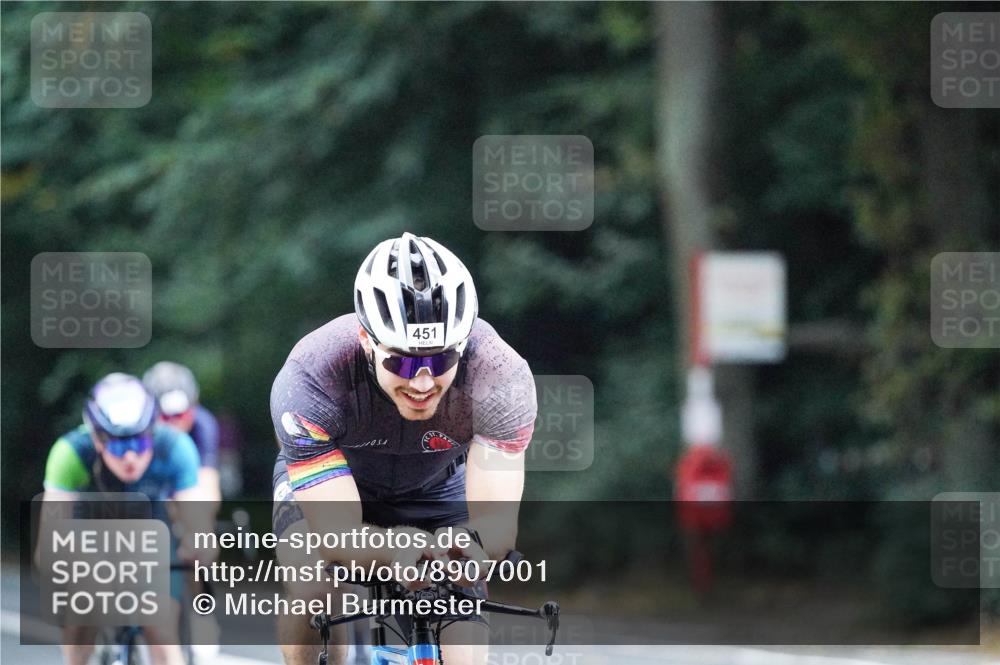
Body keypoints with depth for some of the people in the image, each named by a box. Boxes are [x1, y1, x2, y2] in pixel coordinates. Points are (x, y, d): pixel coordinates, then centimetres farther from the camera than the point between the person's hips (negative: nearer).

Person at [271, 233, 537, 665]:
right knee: (312, 592, -29)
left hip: (438, 485, 1)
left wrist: (468, 543, -62)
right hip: (323, 481, -1)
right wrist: (397, 546, -63)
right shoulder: (311, 377, -39)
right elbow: (336, 532, -41)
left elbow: (498, 521, -38)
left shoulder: (501, 376, -35)